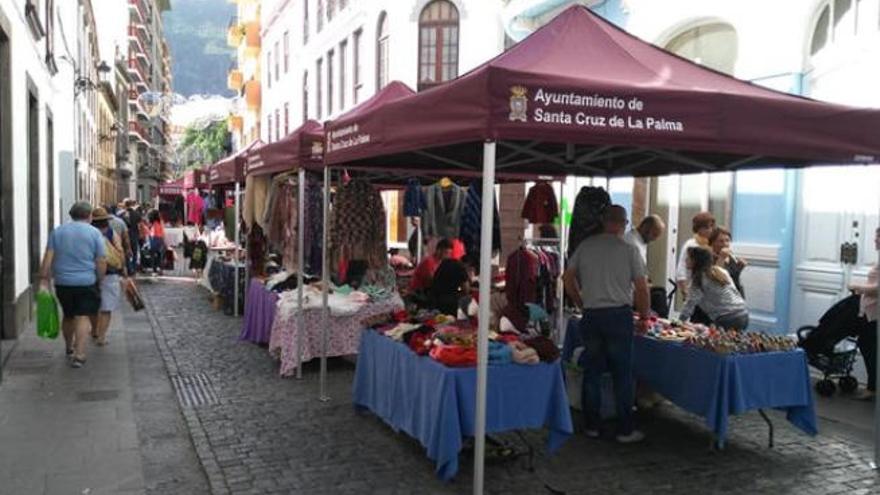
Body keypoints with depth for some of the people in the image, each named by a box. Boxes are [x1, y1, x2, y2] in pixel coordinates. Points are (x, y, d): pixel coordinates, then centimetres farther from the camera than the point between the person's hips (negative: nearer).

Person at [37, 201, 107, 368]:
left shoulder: (57, 231, 6)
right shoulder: (94, 233, -3)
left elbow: (48, 258, 0)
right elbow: (101, 261, -6)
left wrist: (44, 280, 2)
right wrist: (100, 280, 7)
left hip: (62, 282, 4)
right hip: (86, 282, -4)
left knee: (68, 316, 19)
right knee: (83, 317, -2)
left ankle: (69, 348, 37)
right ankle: (79, 355, -9)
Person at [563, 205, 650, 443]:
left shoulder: (585, 246, 4)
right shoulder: (629, 250, -5)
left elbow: (568, 278, 9)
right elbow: (641, 288, -5)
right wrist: (644, 315, 9)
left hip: (590, 315, 3)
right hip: (619, 314, -3)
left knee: (592, 371, 12)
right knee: (622, 373, 5)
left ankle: (591, 426, 19)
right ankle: (625, 430, 11)